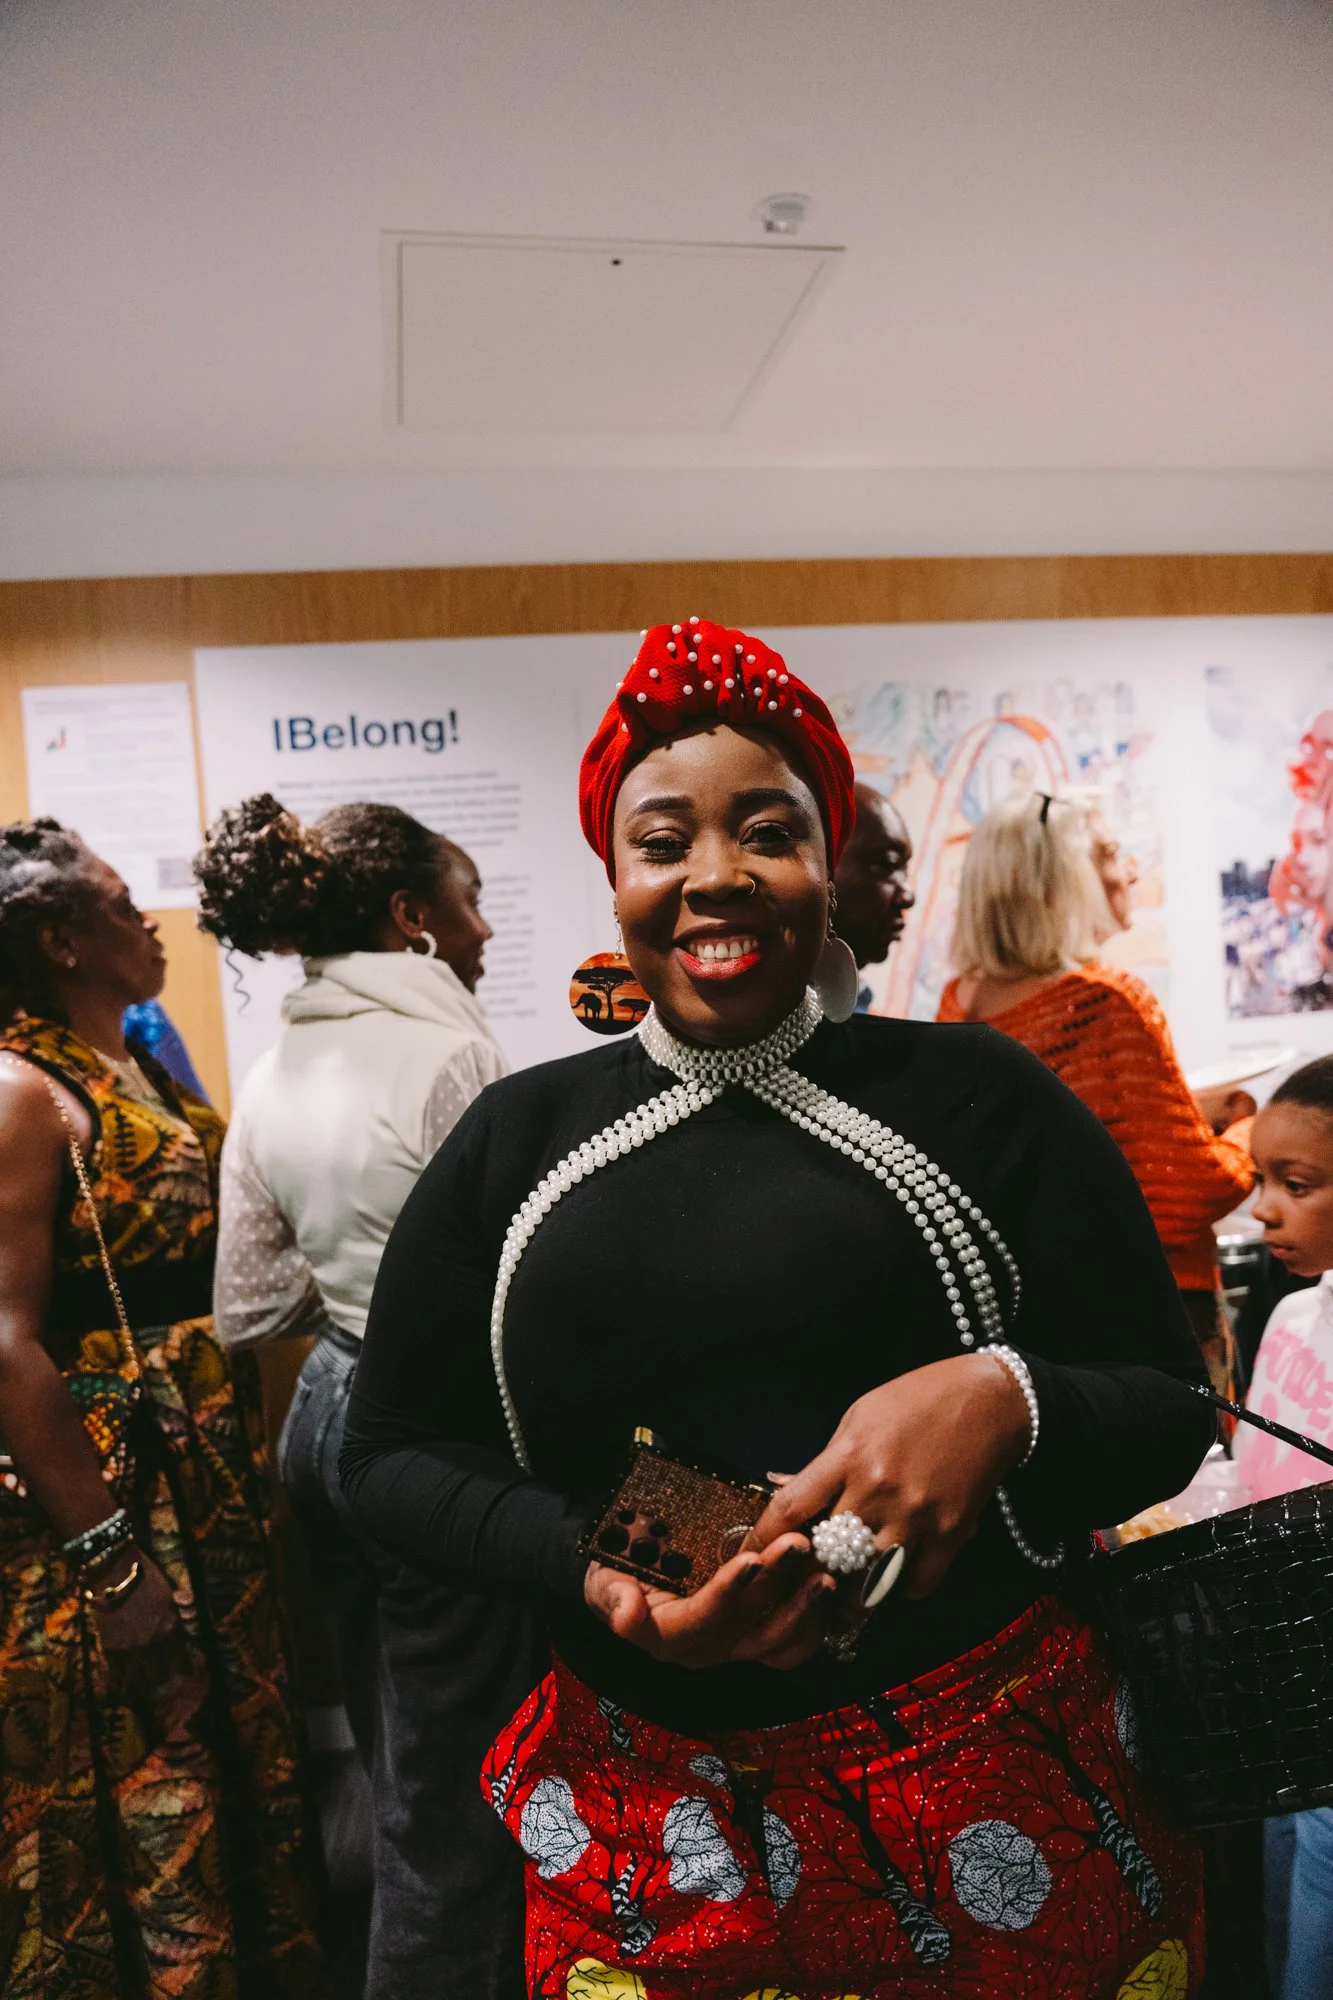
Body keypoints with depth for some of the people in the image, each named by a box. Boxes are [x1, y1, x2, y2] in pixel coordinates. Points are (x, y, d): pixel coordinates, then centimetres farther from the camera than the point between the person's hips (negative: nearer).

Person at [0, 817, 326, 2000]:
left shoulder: (136, 1073, 9)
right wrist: (111, 1560, -20)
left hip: (209, 1492, 9)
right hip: (106, 1504, -8)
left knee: (237, 1776, 21)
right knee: (135, 1817, 8)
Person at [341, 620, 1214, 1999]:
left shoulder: (975, 1096, -6)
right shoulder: (516, 1139, 0)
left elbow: (1171, 1407, -3)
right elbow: (390, 1449, 3)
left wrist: (1006, 1399, -25)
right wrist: (583, 1570, -15)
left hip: (991, 1808, -1)